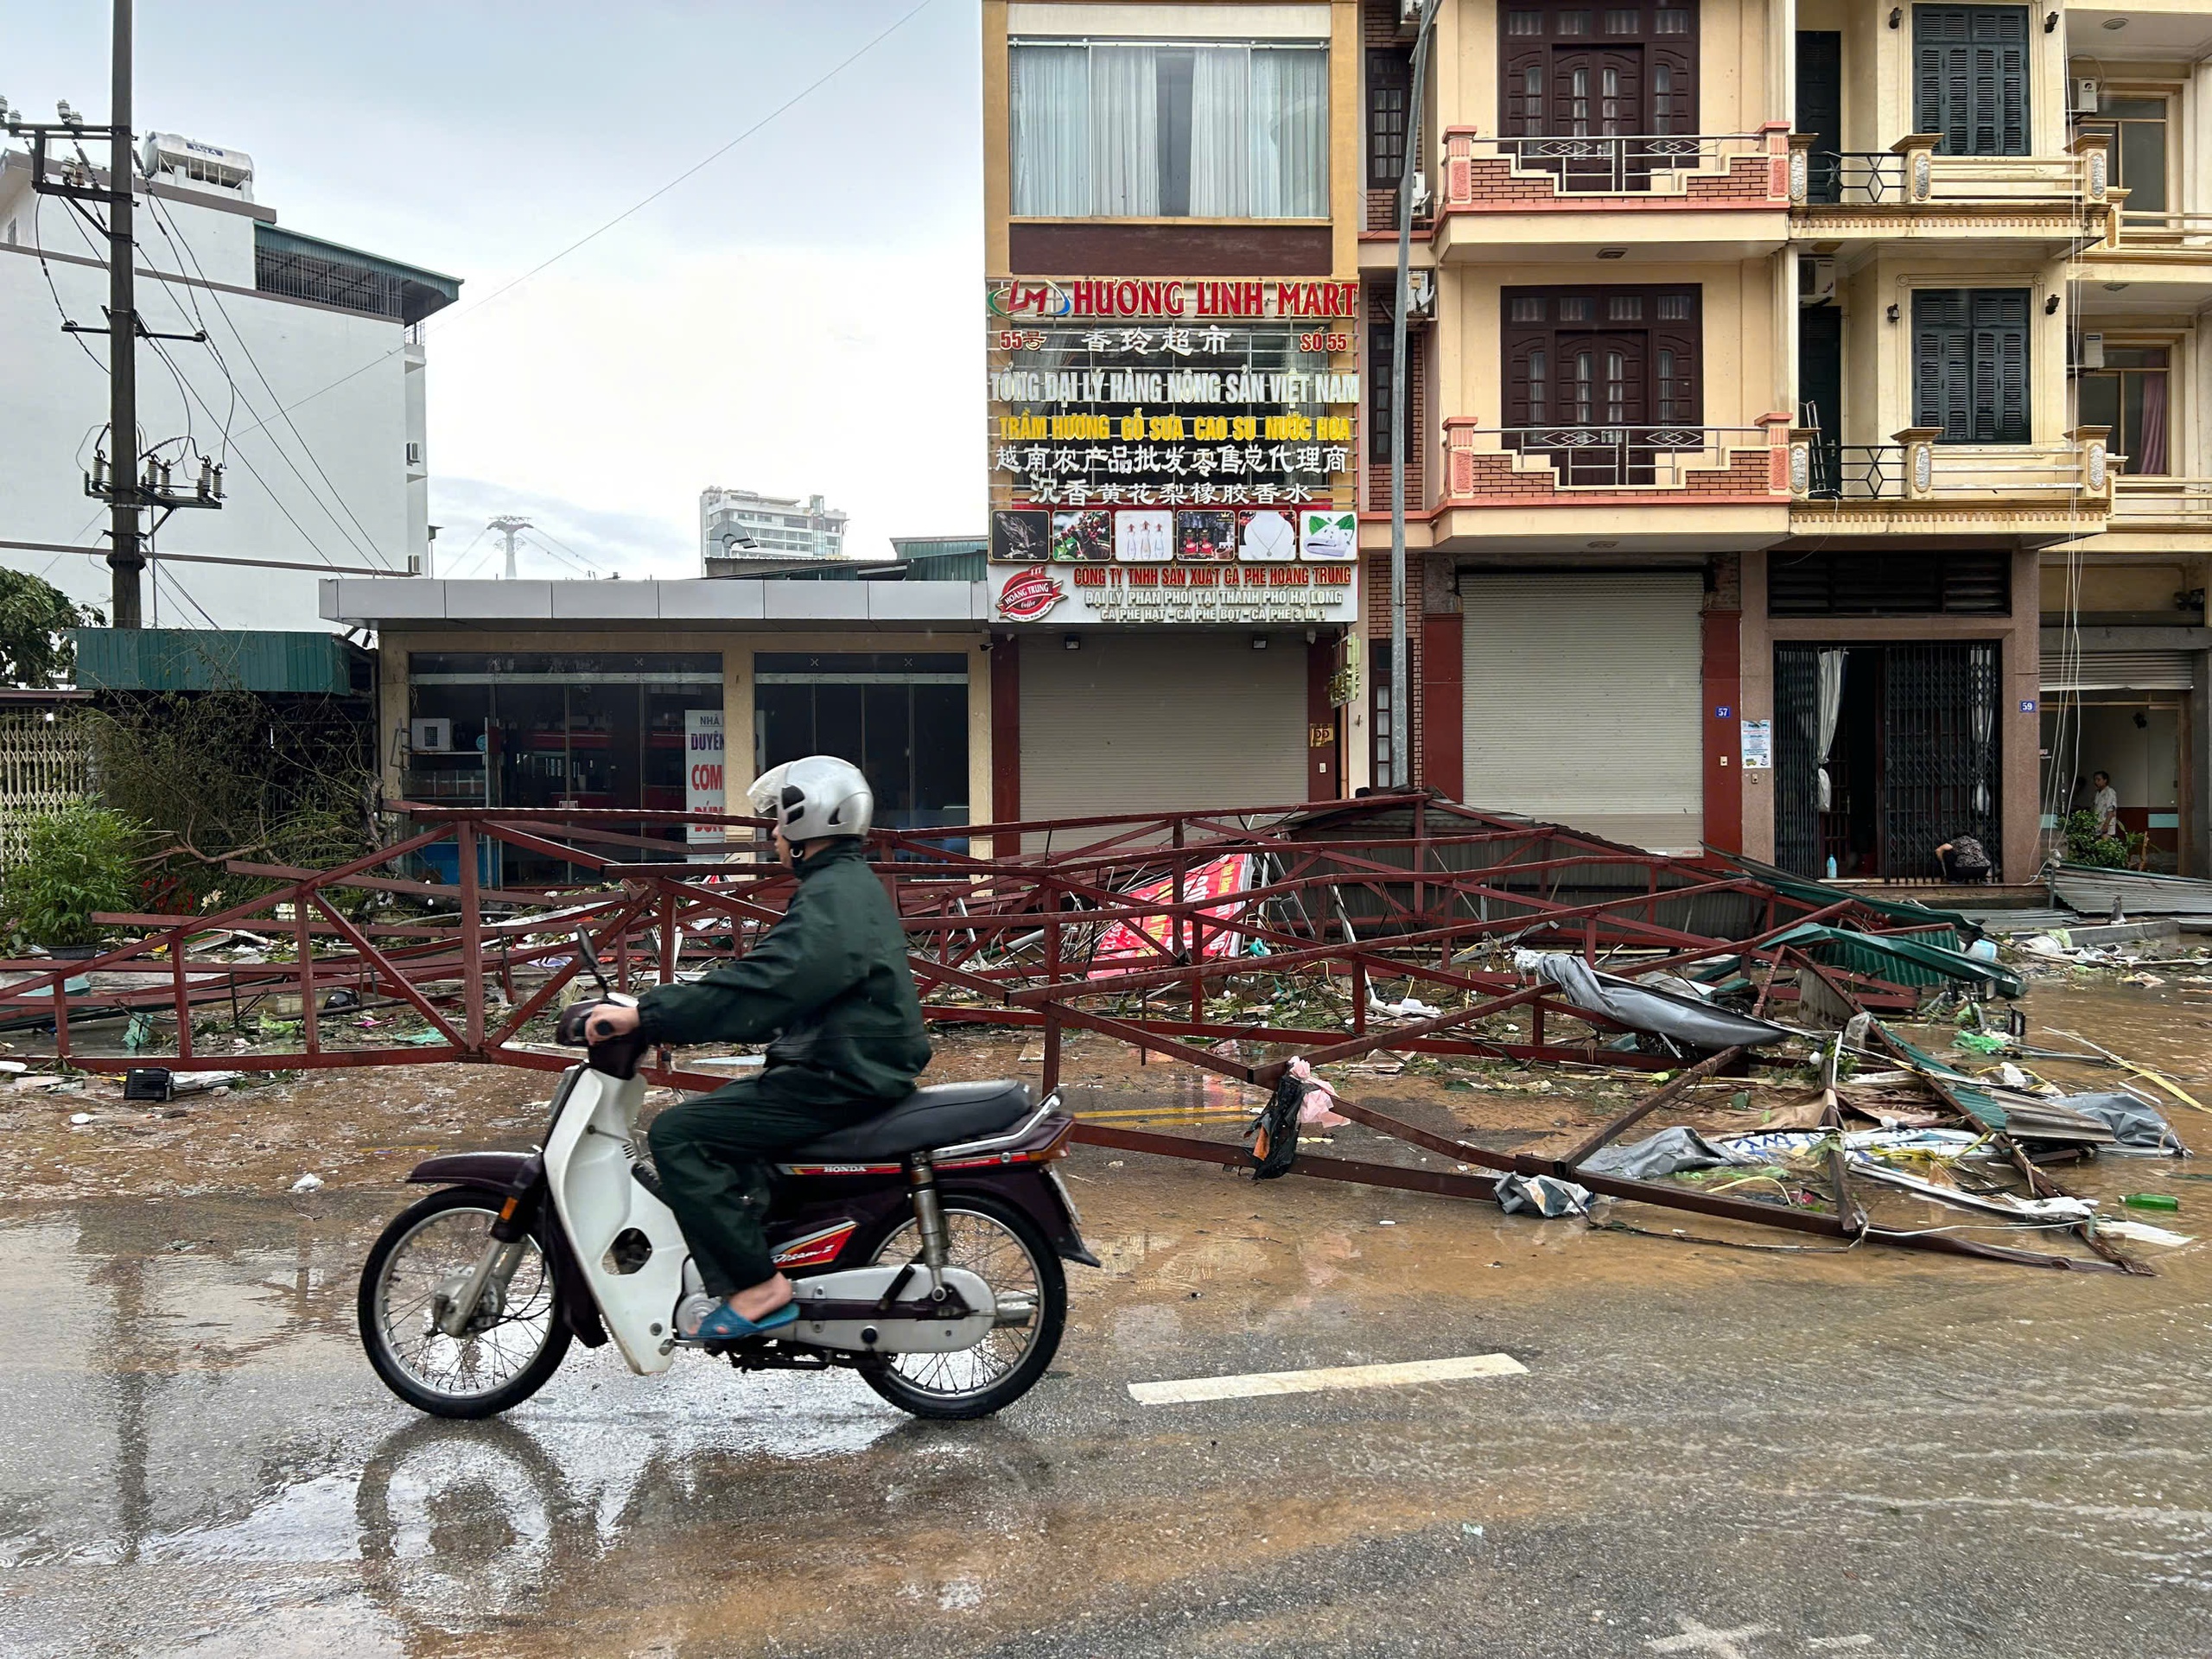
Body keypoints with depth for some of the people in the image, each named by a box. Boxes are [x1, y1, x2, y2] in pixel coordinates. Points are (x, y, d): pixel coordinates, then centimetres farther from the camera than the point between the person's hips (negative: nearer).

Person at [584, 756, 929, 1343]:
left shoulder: (832, 898, -17)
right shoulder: (849, 884, 17)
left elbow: (757, 987, -28)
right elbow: (769, 977, 20)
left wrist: (644, 1015, -25)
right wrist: (663, 1009, 15)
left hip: (841, 1081, -11)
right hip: (849, 1067, 11)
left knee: (676, 1134, -15)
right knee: (707, 1117, 21)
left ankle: (754, 1287, -15)